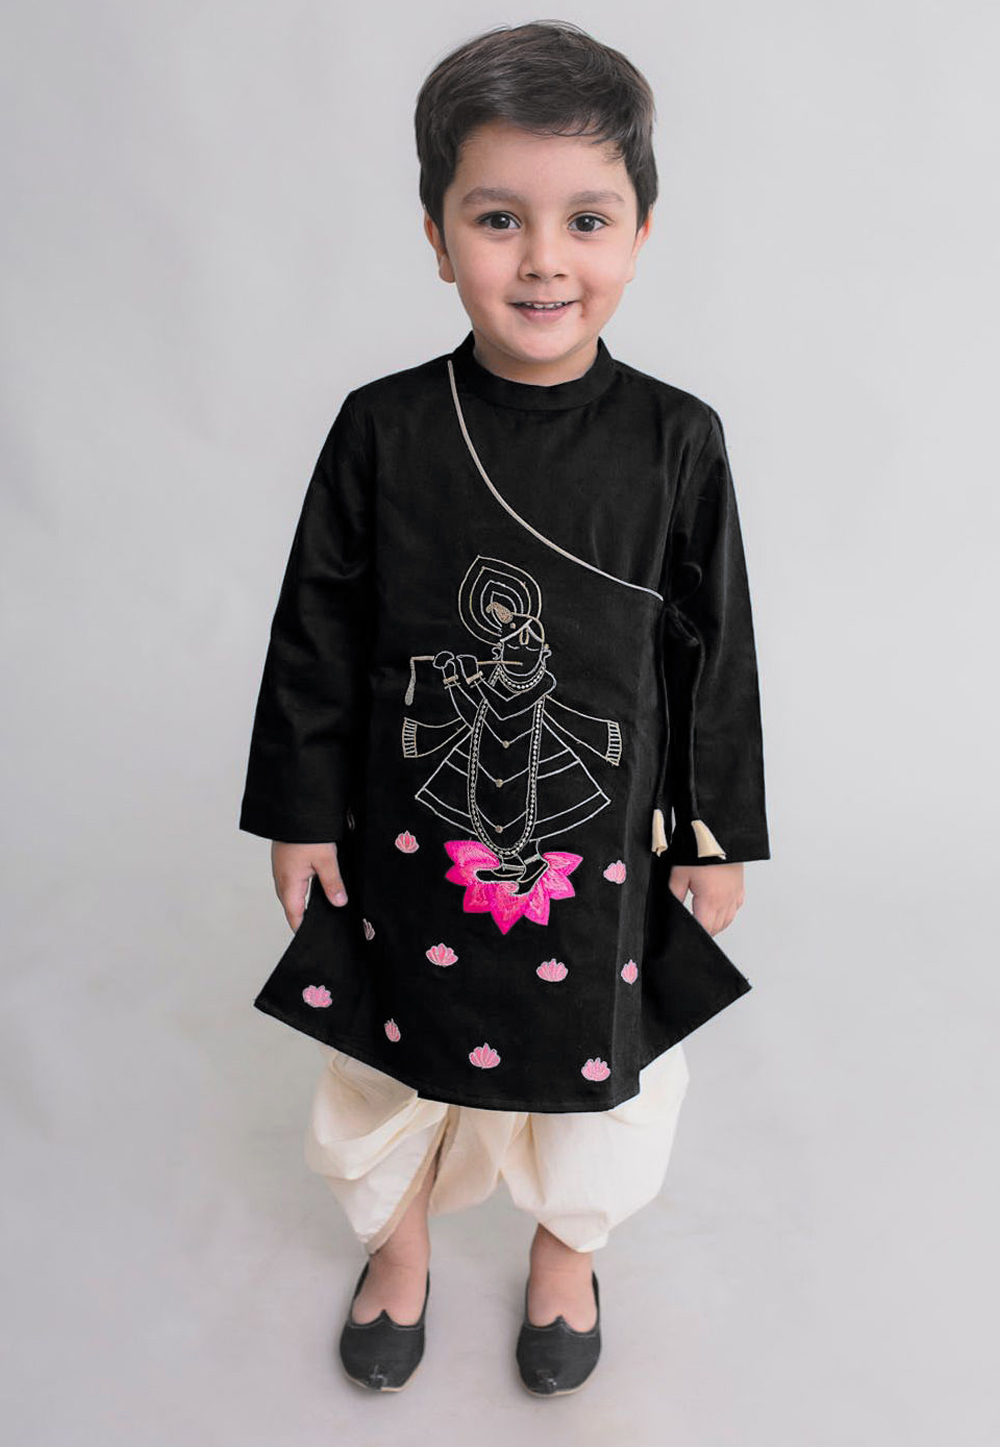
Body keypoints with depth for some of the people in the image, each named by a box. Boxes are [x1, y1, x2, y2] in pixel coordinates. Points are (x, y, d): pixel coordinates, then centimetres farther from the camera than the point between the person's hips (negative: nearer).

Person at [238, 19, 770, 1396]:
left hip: (604, 844, 0)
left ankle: (567, 1246, 52)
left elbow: (716, 650, -3)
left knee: (599, 1066, 19)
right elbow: (317, 636, -3)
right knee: (393, 1056, 20)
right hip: (410, 835, 1)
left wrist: (718, 832, 1)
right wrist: (300, 814, 0)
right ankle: (399, 1239, 53)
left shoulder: (677, 441, -10)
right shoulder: (382, 429, -10)